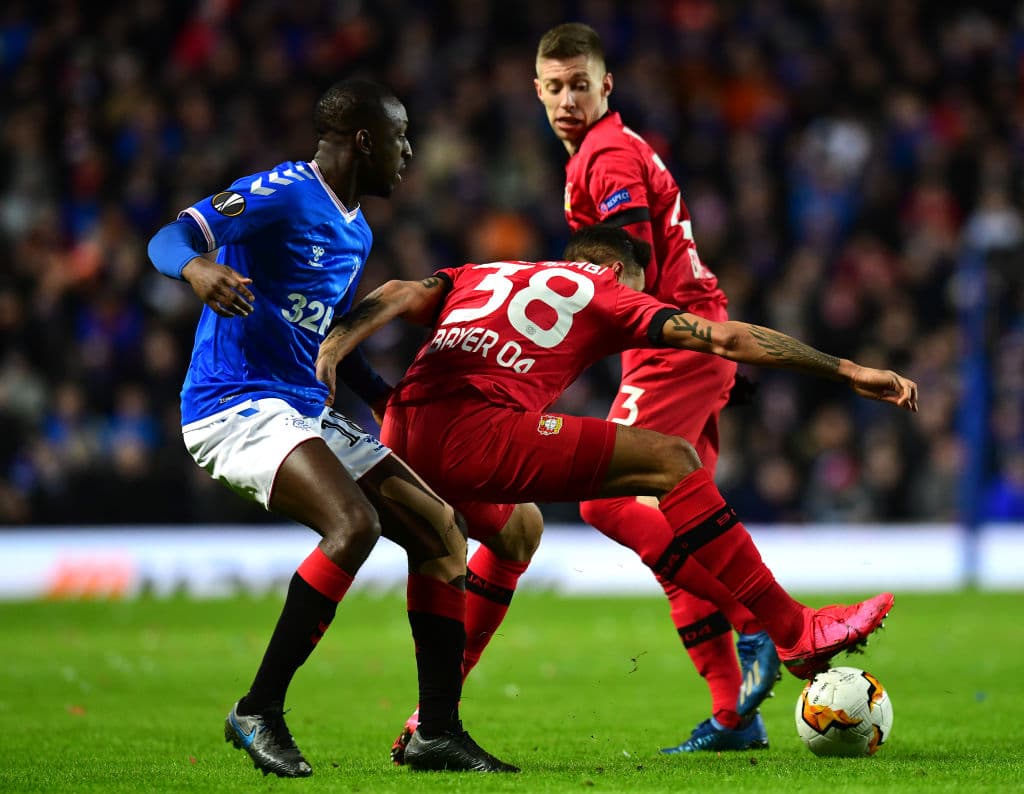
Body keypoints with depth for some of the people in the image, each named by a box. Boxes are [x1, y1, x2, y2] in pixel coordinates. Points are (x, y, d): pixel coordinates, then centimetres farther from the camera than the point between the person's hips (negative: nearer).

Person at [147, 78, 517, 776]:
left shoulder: (356, 233, 18)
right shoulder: (283, 194, -11)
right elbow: (171, 238, -23)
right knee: (355, 524, -30)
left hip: (306, 413, 10)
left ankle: (438, 731, 9)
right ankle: (259, 712, -21)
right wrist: (199, 268, -45)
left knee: (441, 530, 5)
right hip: (236, 405, -10)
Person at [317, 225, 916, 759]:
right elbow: (727, 339, 15)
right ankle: (796, 632, 2)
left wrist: (336, 344, -3)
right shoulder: (607, 292, 20)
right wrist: (847, 371, 19)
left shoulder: (481, 275, 33)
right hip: (476, 431, -7)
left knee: (516, 527, 35)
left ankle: (432, 720, 31)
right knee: (673, 462, 2)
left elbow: (400, 296, 13)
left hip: (402, 441, 7)